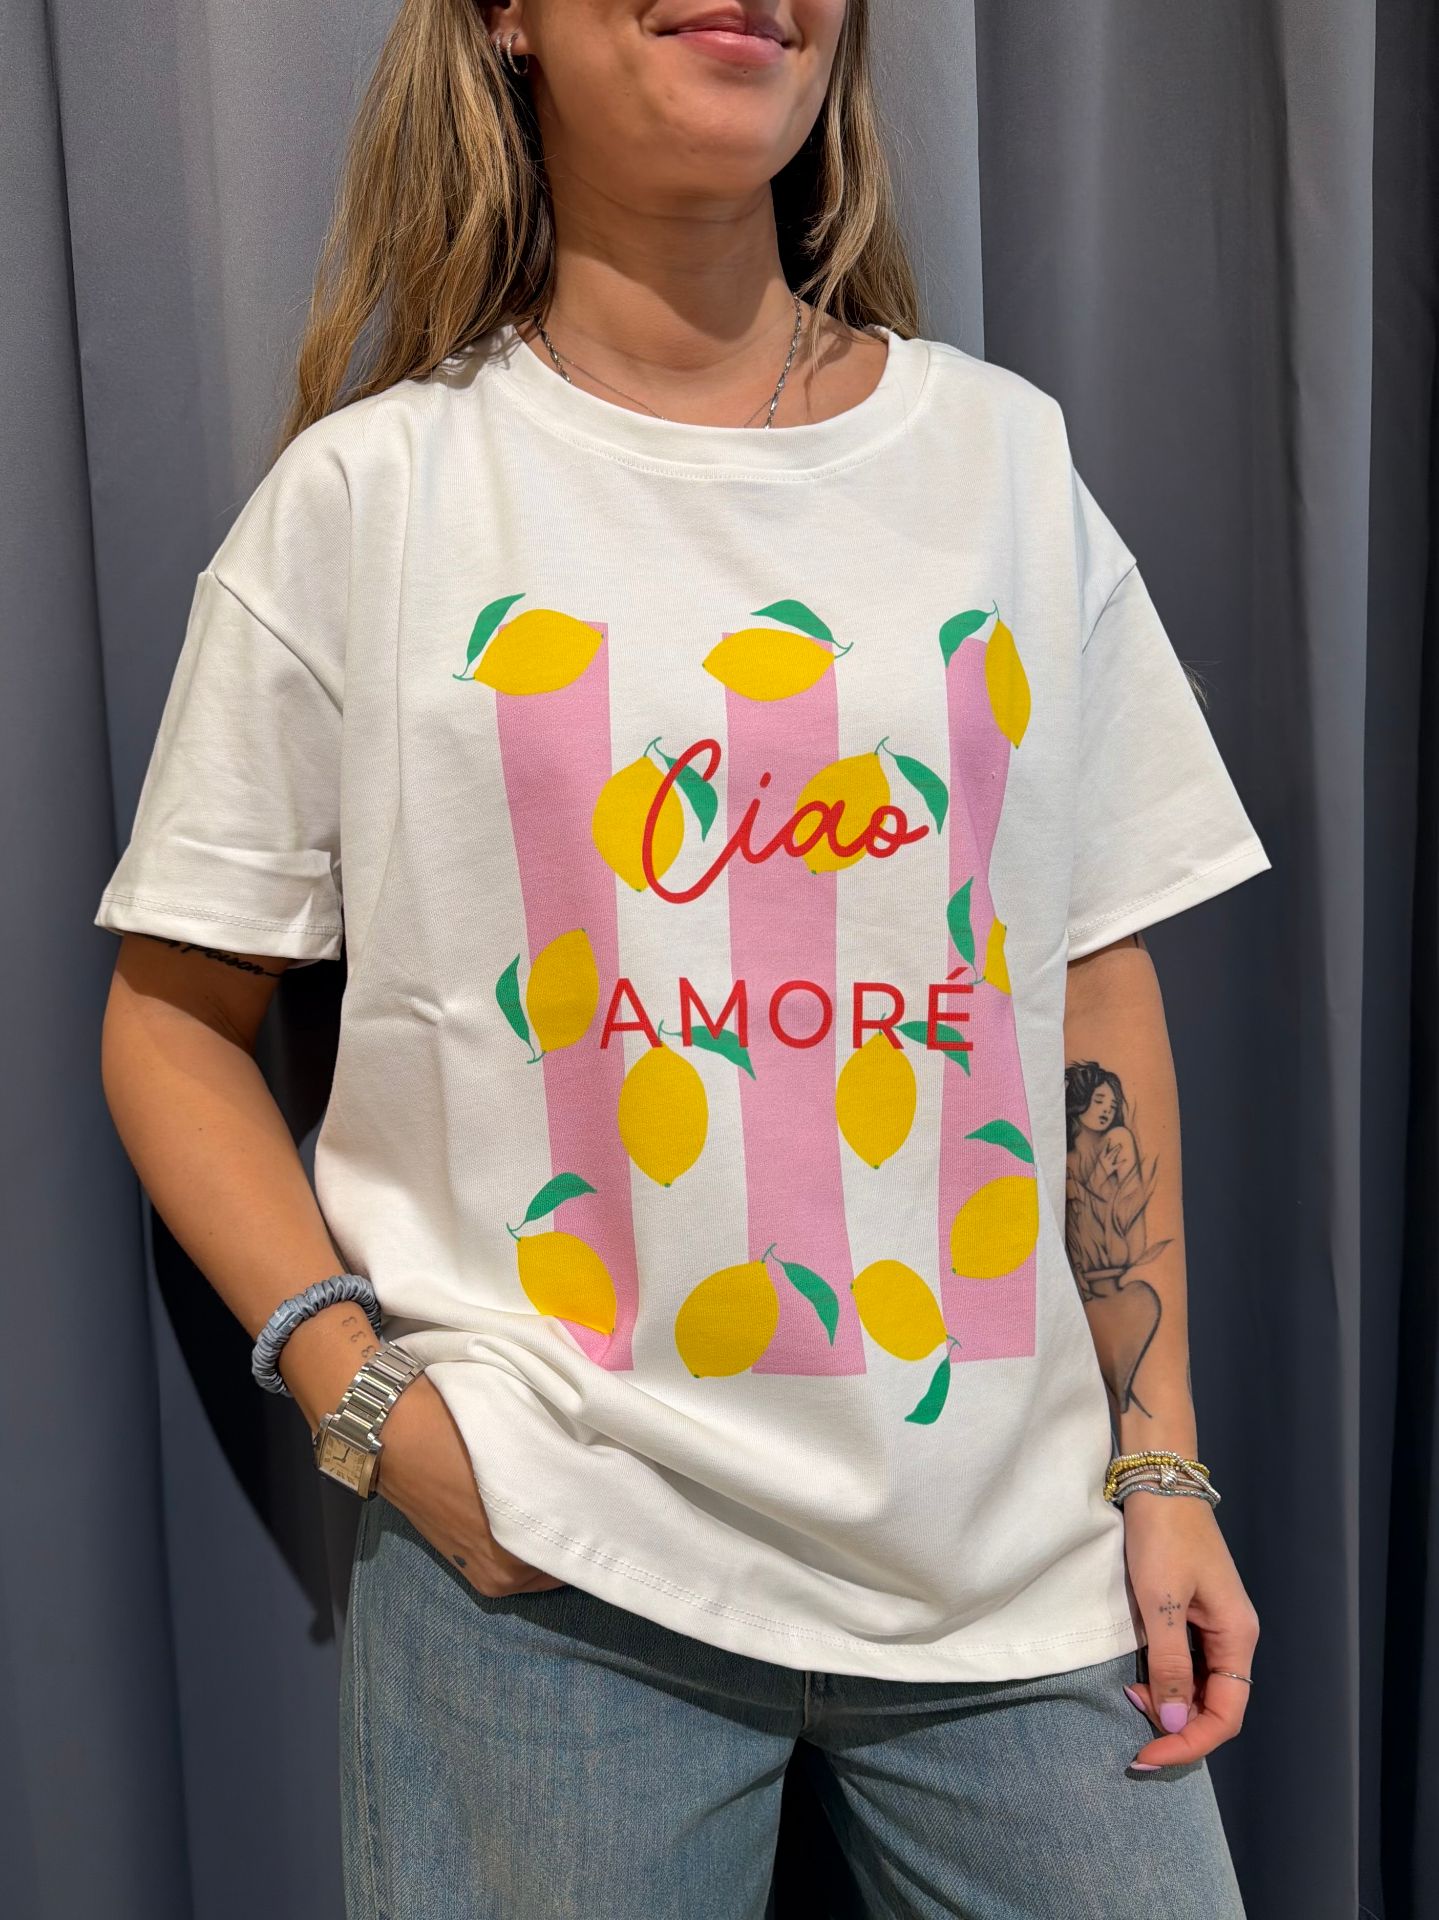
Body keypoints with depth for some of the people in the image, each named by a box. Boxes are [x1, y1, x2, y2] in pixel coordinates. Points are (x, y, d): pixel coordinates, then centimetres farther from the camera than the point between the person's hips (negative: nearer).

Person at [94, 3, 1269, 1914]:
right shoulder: (369, 498, -2)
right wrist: (361, 1393, -10)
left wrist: (1161, 1464, 4)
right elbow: (174, 1016, 2)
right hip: (547, 1561, -2)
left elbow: (1099, 992, 6)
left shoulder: (1006, 455, 5)